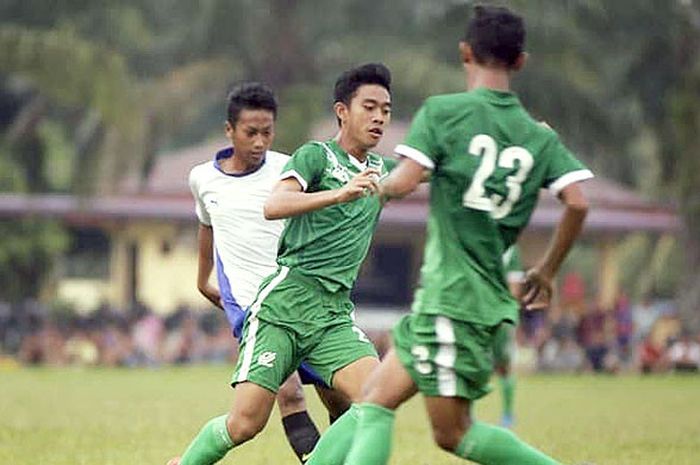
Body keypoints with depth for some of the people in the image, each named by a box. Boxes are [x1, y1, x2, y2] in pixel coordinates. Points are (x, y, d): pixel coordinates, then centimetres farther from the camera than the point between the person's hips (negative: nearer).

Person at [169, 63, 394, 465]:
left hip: (335, 311, 5)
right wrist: (339, 194, -31)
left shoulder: (381, 171, 17)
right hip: (284, 303, -5)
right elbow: (273, 206, -22)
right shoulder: (316, 155, -3)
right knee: (246, 423, -10)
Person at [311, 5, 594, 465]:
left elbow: (403, 182, -15)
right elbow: (577, 202, -3)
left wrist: (379, 185, 9)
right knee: (375, 399, 11)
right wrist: (547, 270, 10)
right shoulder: (540, 136, 8)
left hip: (451, 297, -7)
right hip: (488, 299, 7)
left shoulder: (442, 112, -5)